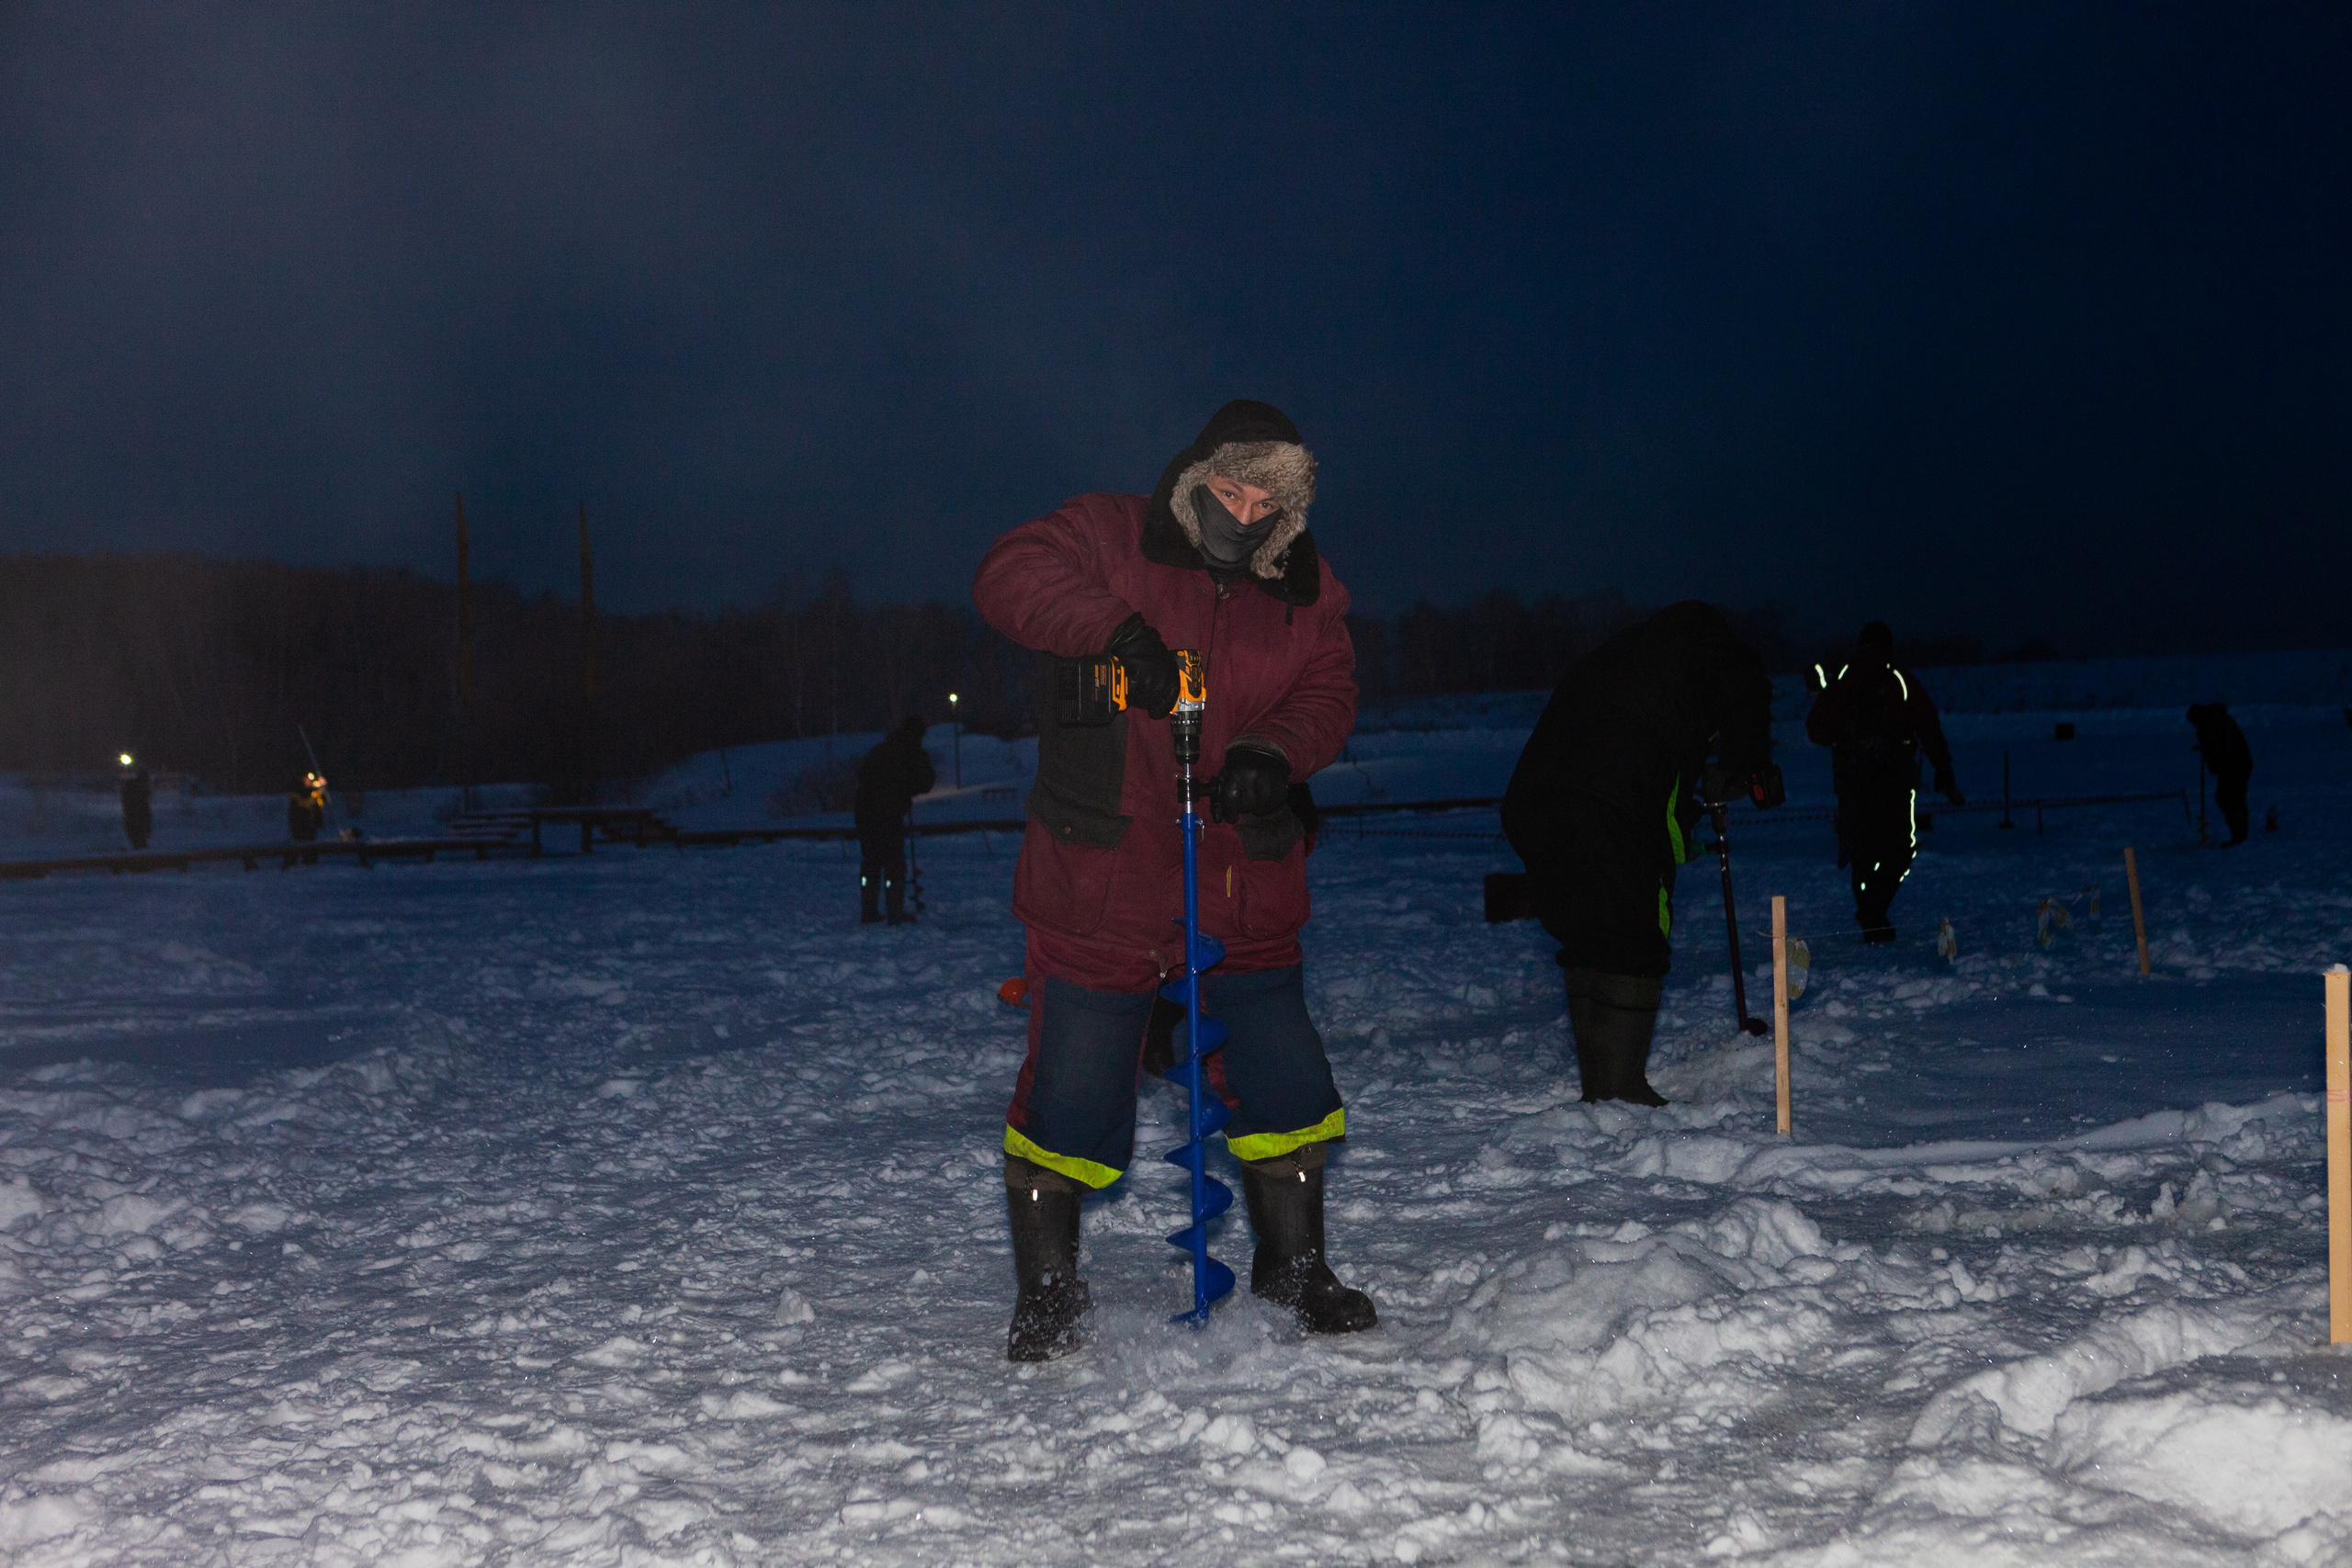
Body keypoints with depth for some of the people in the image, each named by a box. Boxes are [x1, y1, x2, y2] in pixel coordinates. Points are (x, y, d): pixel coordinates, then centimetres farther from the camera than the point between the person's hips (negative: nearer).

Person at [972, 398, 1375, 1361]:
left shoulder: (1303, 591, 10)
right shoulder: (1108, 538, -2)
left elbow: (1329, 693, 6)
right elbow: (1011, 575, -16)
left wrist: (1275, 755, -16)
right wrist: (1121, 630, -29)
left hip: (1245, 886, 4)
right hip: (1098, 884, -3)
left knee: (1285, 1086, 9)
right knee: (1071, 1095, 0)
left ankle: (1293, 1267, 29)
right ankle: (1046, 1291, 17)